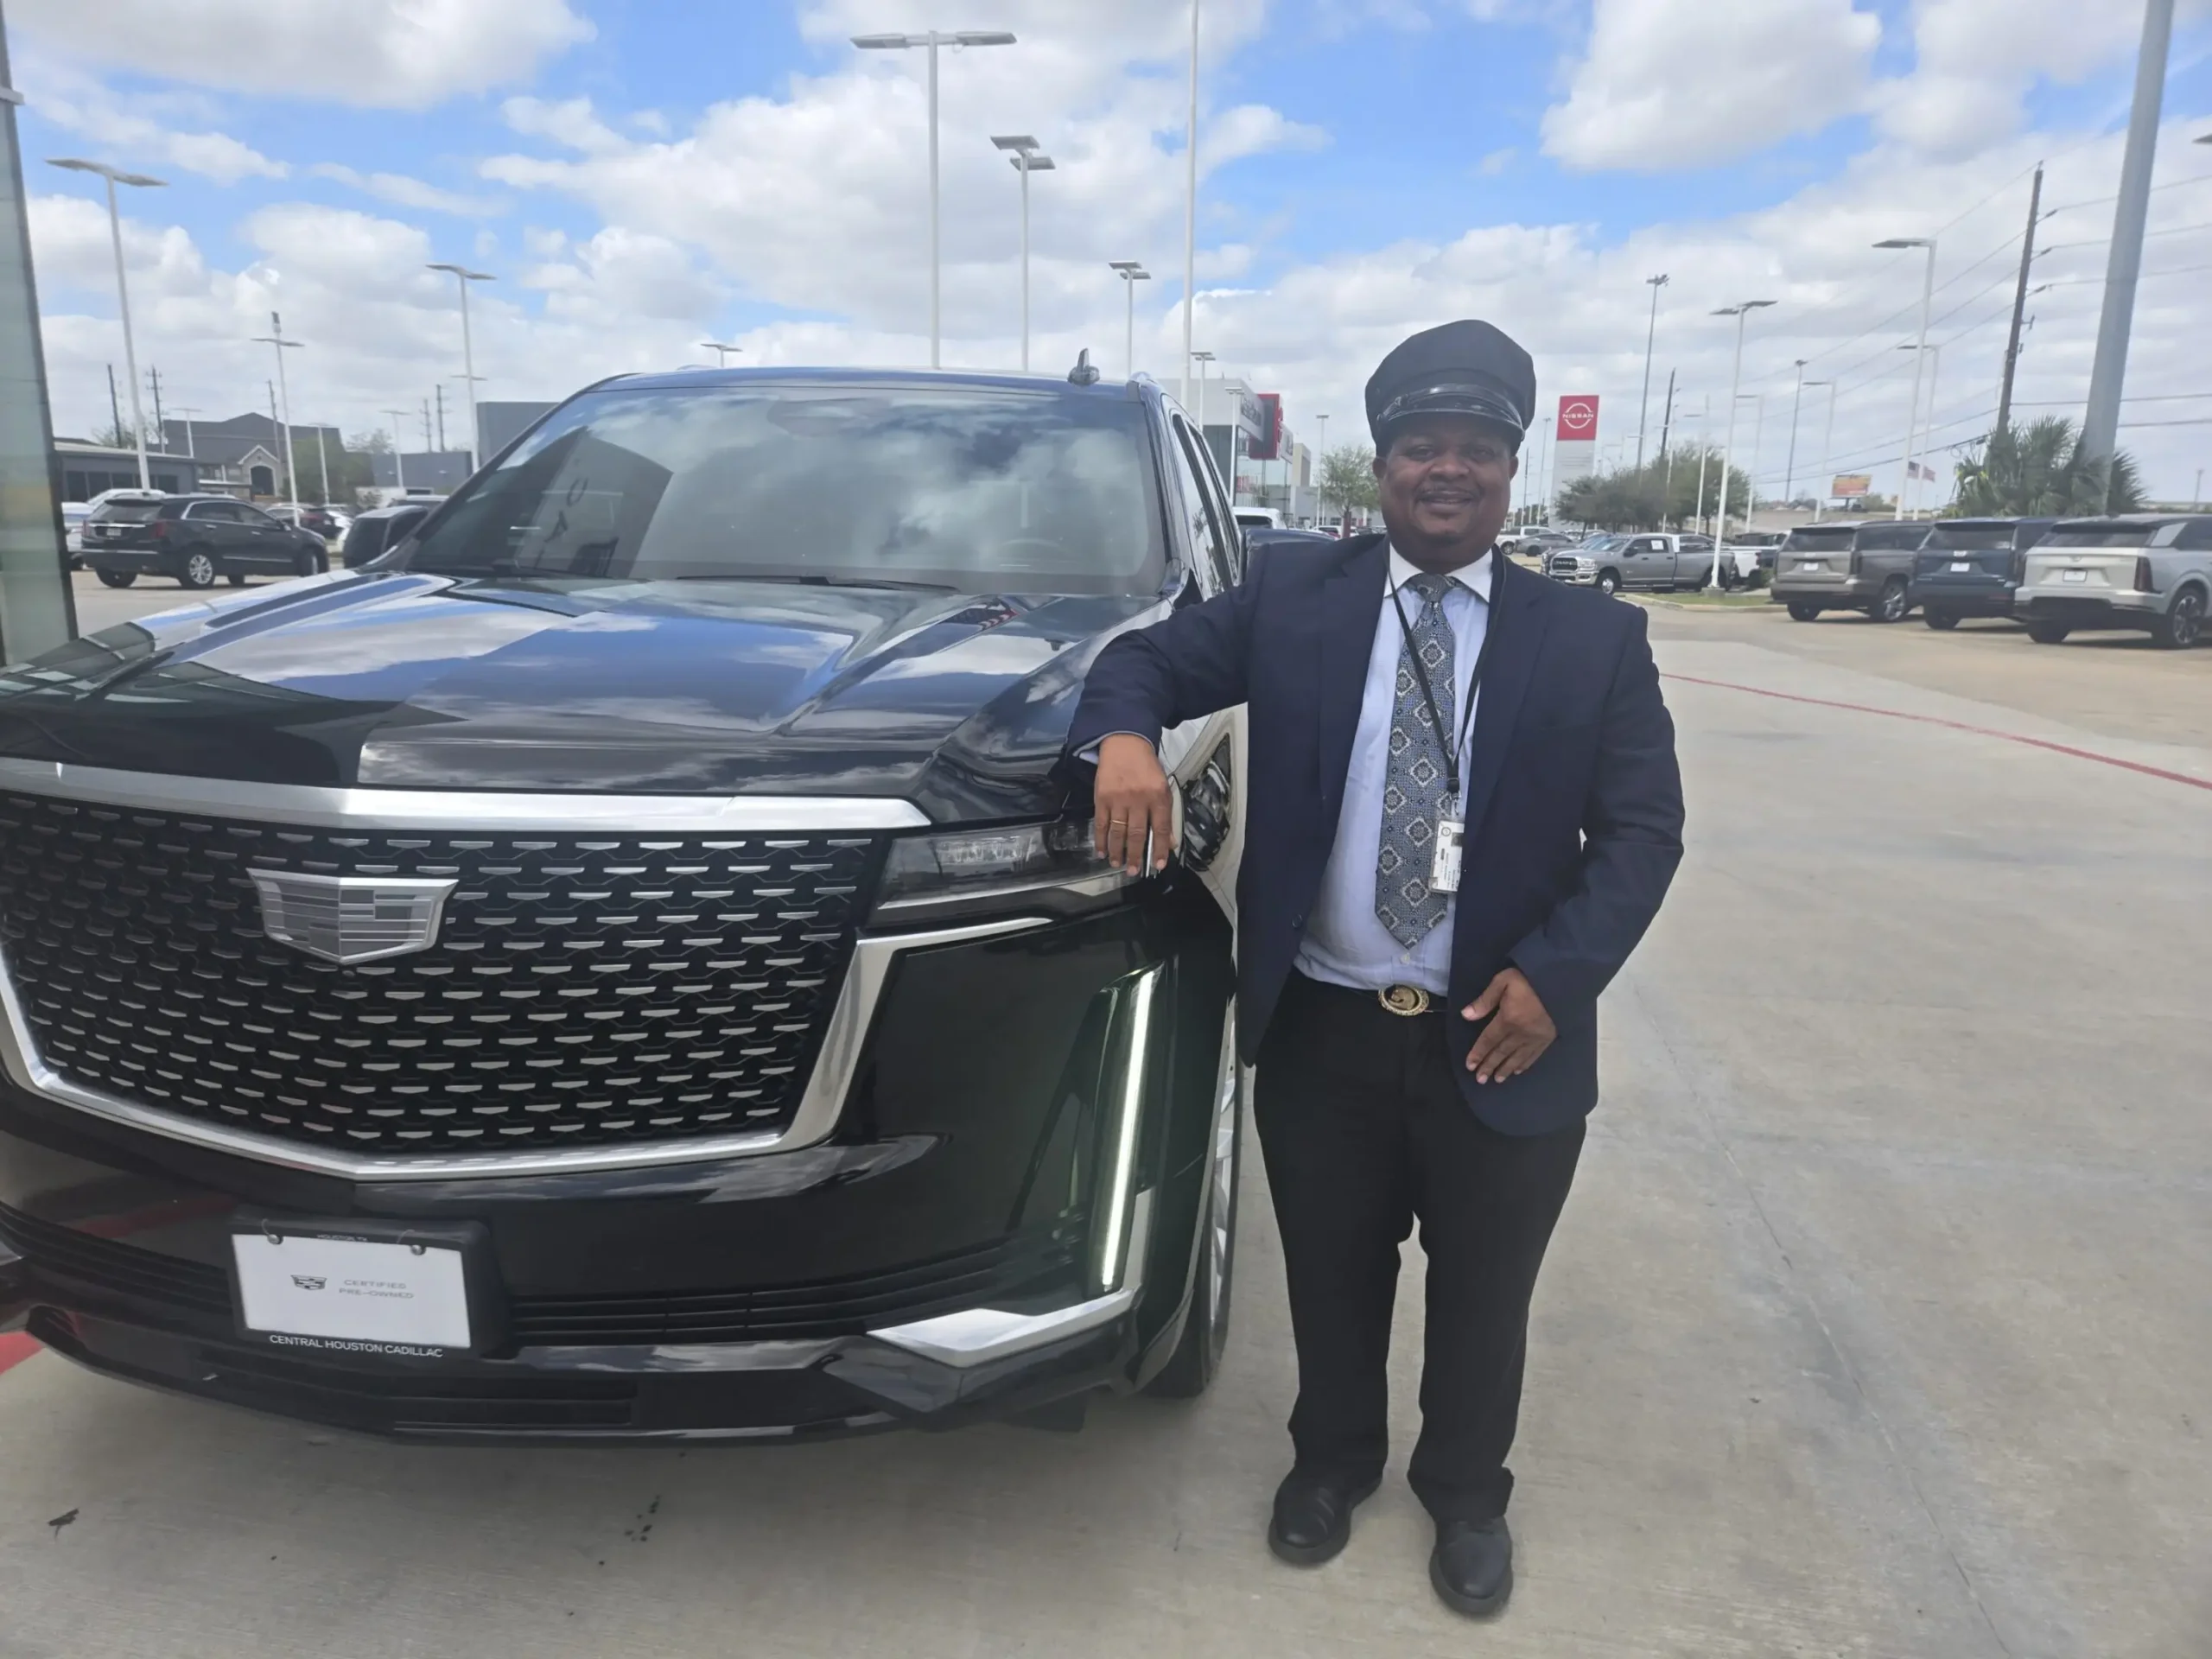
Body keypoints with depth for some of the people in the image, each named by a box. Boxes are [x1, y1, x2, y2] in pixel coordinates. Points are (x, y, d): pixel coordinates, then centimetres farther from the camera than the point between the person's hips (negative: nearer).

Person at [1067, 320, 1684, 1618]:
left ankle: (1467, 1493, 47)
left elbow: (1645, 826, -2)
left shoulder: (1592, 638, -1)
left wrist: (1556, 973, -15)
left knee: (1482, 1297, 19)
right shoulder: (1291, 600, 0)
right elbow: (1147, 658, 3)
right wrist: (1126, 736, -21)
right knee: (1333, 1281, 20)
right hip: (1322, 1032, 1)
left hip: (1503, 1043, 0)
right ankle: (1333, 1460, 48)